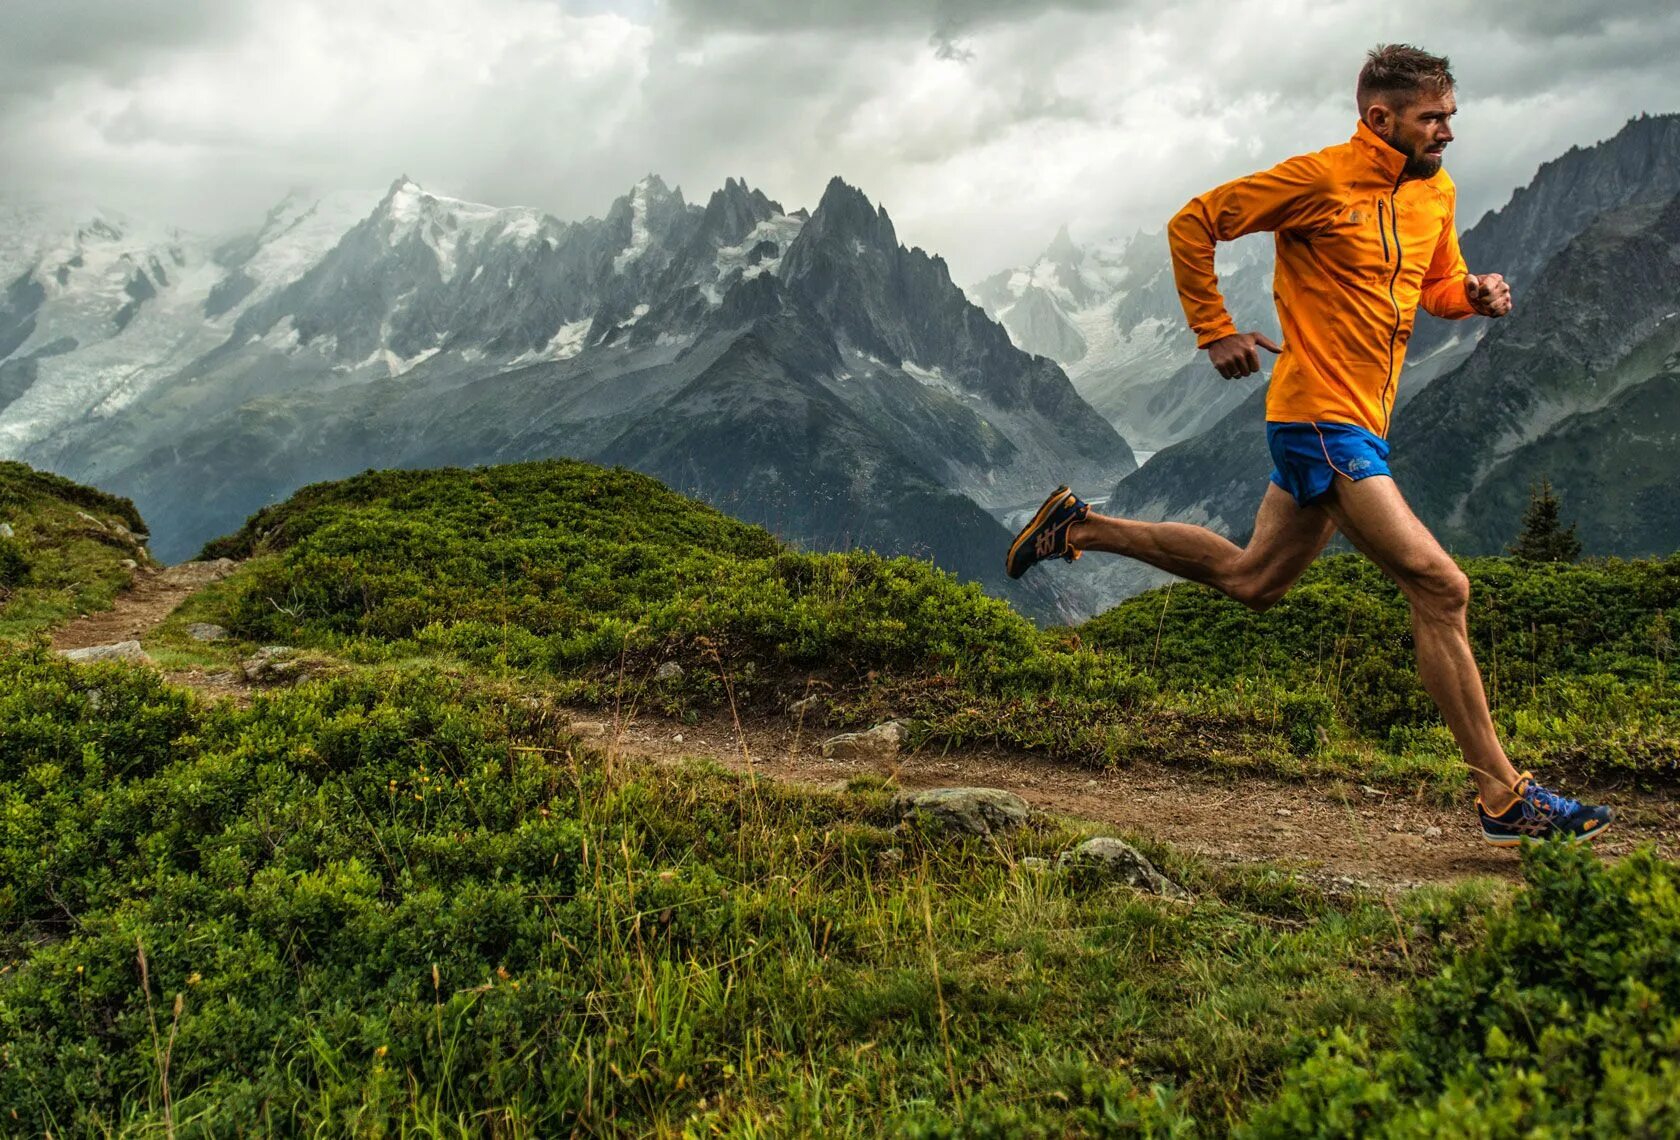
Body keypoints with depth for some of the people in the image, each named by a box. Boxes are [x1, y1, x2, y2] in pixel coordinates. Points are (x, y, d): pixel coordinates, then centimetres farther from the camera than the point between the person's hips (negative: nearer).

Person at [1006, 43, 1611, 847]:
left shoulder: (1435, 192, 11)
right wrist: (1215, 332, -7)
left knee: (1252, 580, 21)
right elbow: (1191, 224, -6)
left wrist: (1473, 293, 1)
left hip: (1360, 423, 9)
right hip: (1321, 419, -9)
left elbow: (1437, 285, 24)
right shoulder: (1318, 179, -12)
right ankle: (1503, 798, -4)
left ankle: (1081, 527, 31)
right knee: (1439, 587, -11)